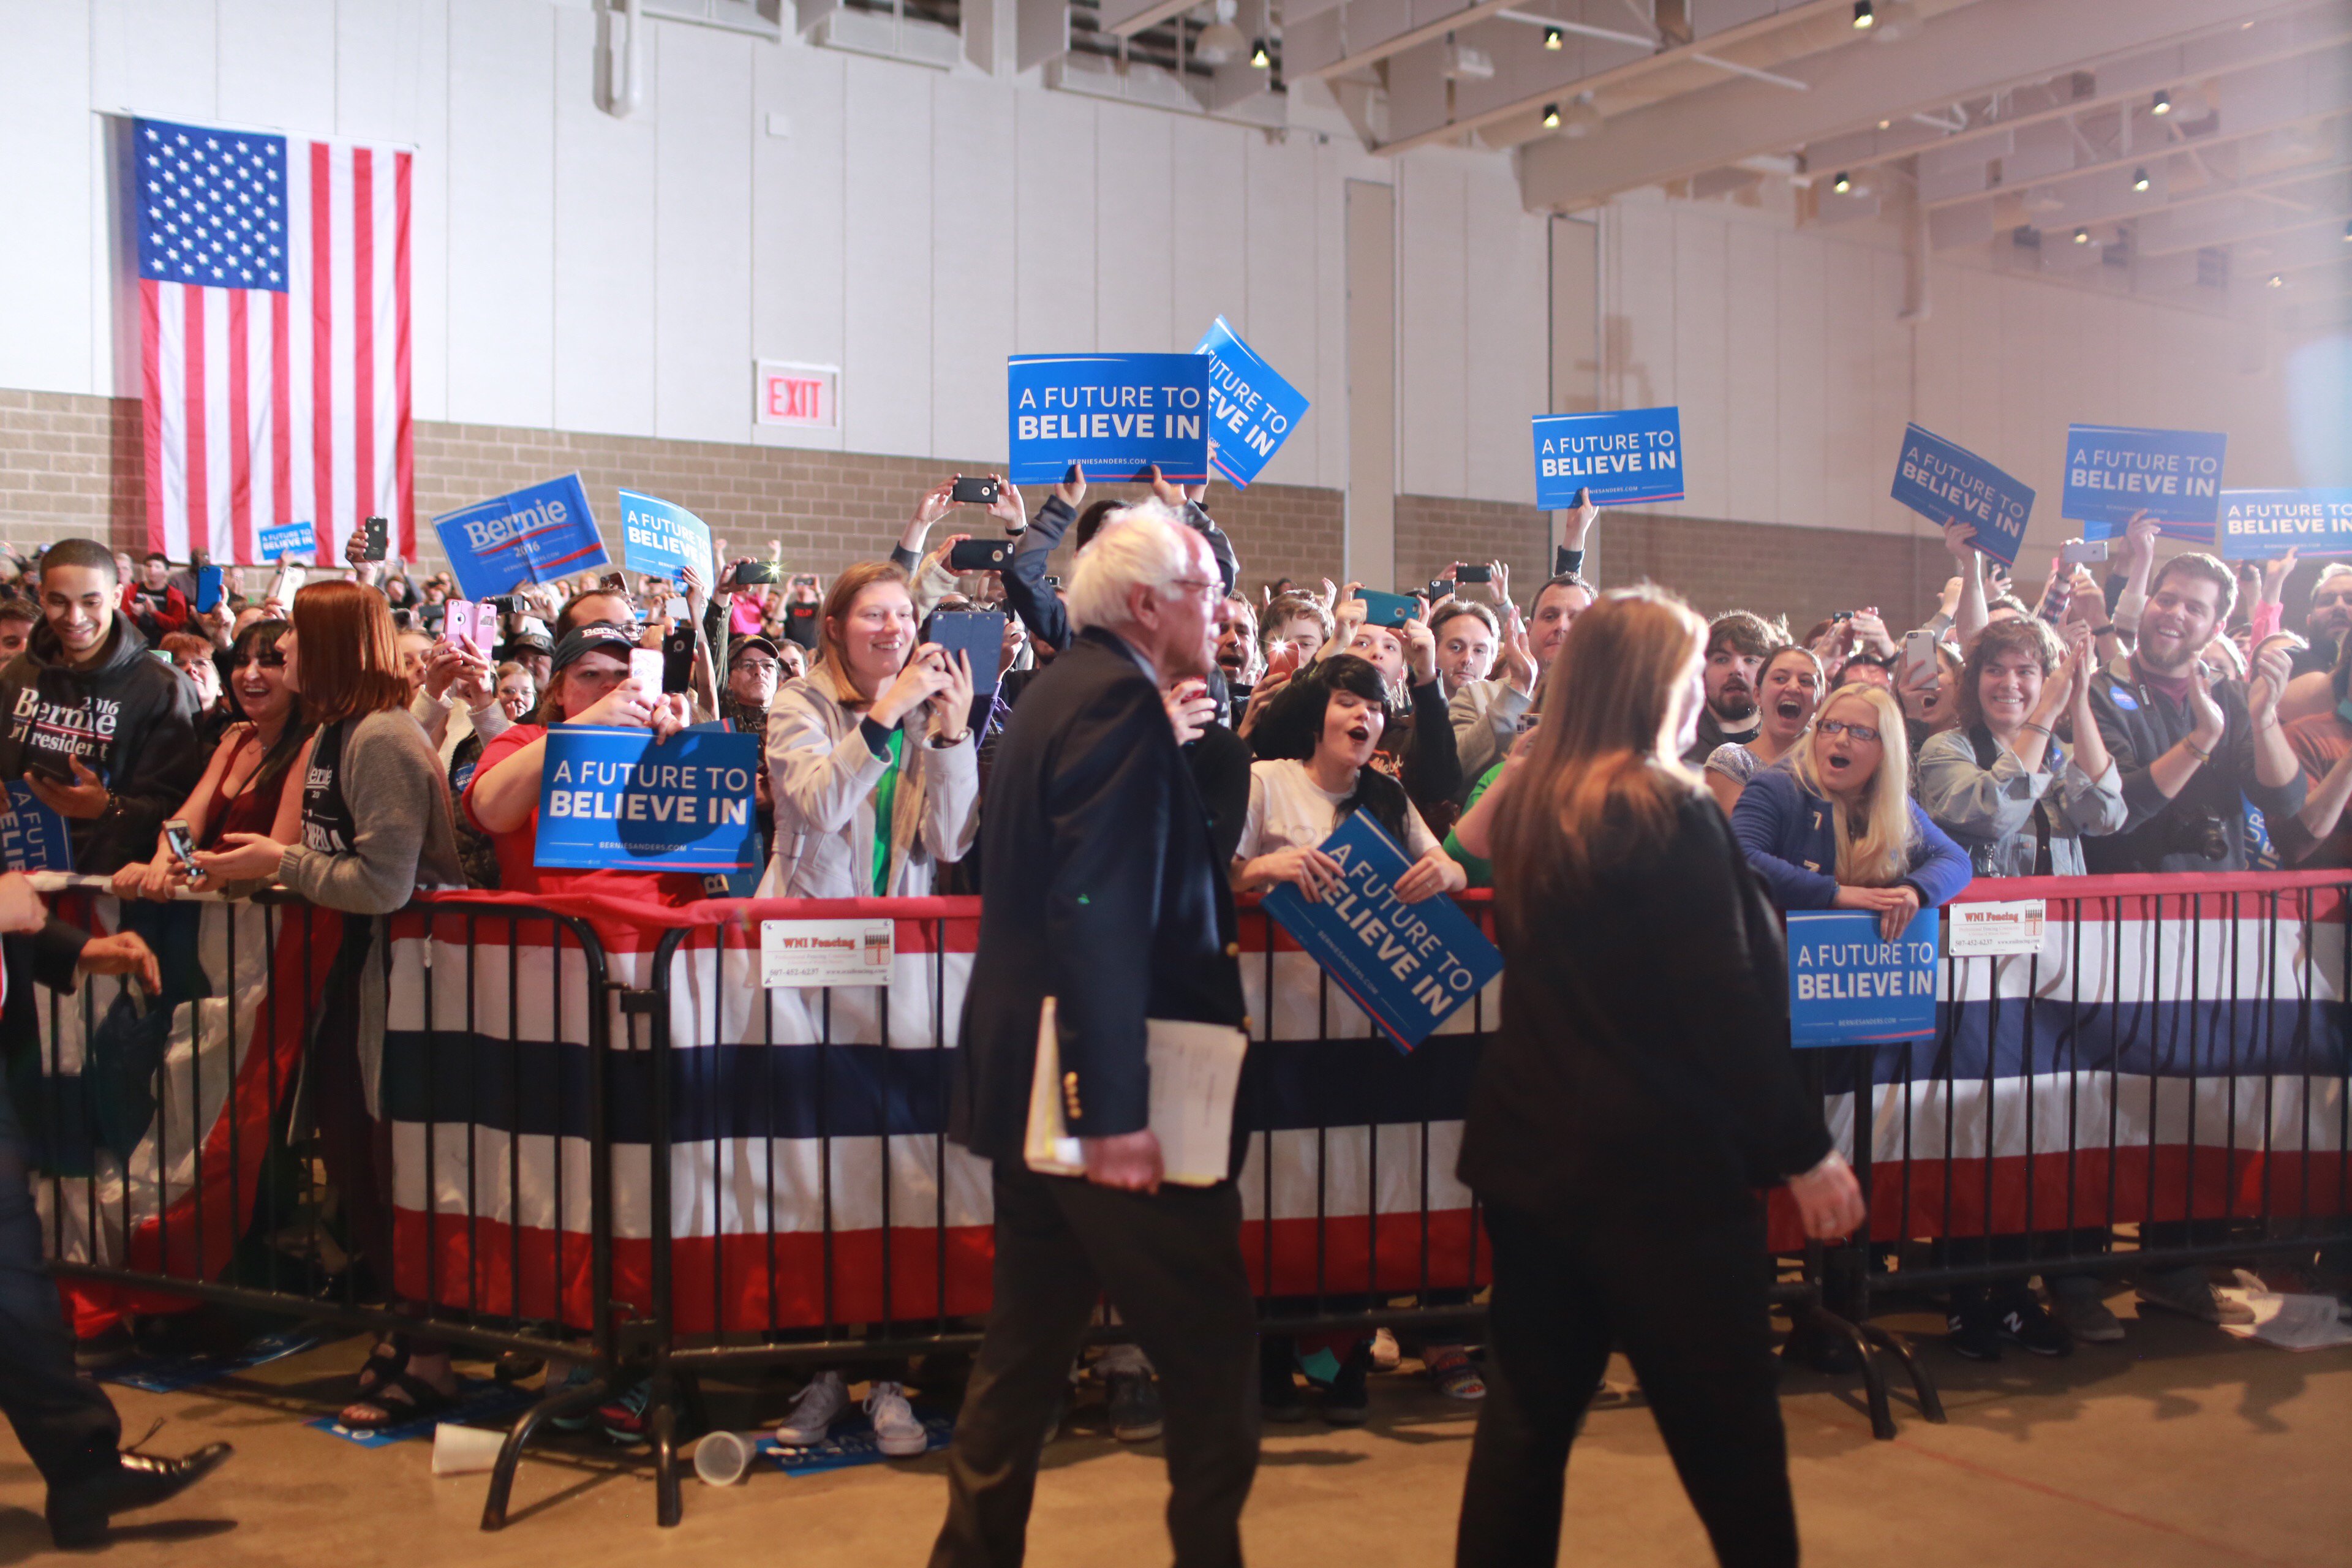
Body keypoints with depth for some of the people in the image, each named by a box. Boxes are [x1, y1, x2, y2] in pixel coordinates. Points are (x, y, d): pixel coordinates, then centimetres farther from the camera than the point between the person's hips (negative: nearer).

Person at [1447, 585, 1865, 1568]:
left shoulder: (1530, 801, 4)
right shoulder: (1668, 812, -16)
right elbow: (1730, 1006, -16)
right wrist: (1805, 1151, -8)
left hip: (1527, 1152, 7)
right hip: (1657, 1164, -7)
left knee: (1526, 1413, 13)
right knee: (1728, 1427, 10)